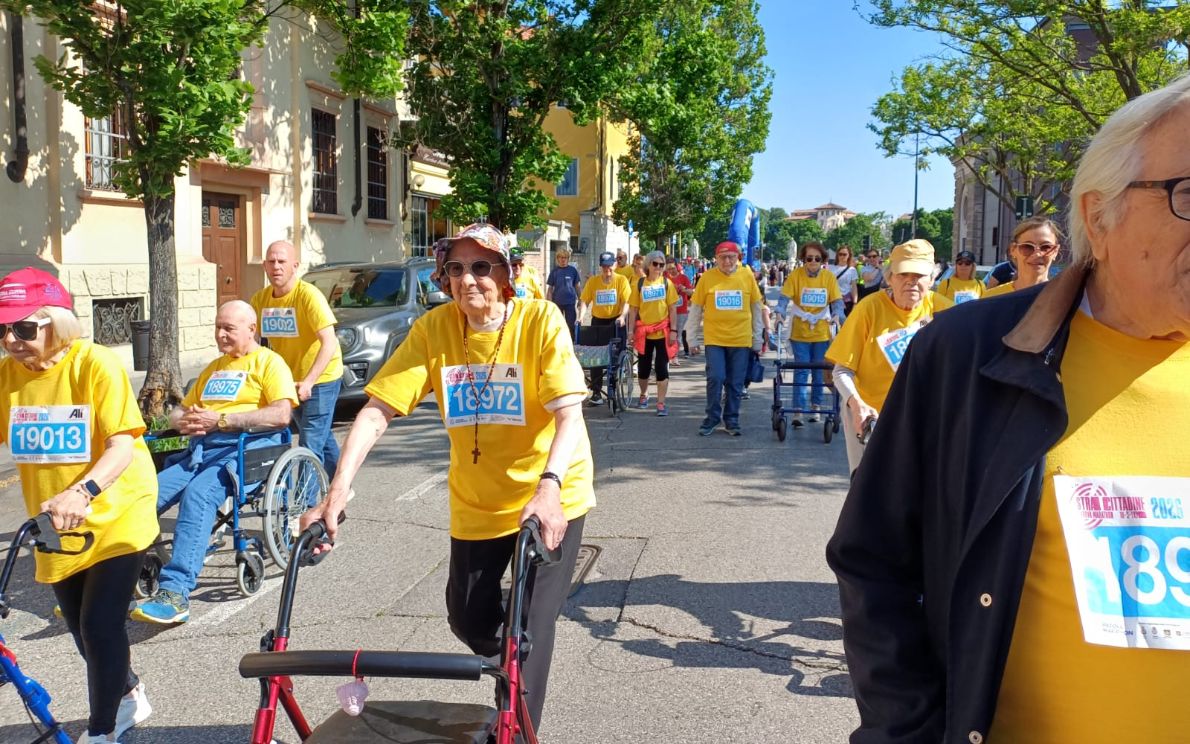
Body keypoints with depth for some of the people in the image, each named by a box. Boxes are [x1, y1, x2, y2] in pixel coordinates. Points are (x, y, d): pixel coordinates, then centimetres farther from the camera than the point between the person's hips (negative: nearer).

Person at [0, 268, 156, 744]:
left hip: (114, 514, -5)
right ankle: (128, 697, 42)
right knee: (82, 630, 16)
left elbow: (122, 444, -24)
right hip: (55, 526, 5)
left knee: (100, 627, -7)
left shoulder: (95, 364, -19)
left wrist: (82, 492, -40)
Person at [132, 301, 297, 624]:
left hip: (246, 447, -7)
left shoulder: (268, 362, 6)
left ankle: (176, 593, -38)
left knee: (198, 494, -33)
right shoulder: (214, 367, 31)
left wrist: (221, 420, -12)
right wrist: (184, 421, 7)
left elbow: (281, 415, -11)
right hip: (200, 449, 7)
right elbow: (179, 410, 33)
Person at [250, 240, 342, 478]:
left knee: (311, 446, -12)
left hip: (320, 379, -7)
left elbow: (329, 342, -27)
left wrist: (308, 381, -36)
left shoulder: (308, 295, -20)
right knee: (322, 439, 20)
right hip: (290, 380, 7)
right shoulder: (260, 299, -1)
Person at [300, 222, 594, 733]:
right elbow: (376, 412, -16)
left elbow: (570, 413, -27)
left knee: (530, 626, -8)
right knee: (469, 620, 11)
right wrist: (336, 494, -26)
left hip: (549, 499, -3)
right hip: (476, 503, 4)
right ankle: (514, 671, 43)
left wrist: (548, 486, -44)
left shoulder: (540, 321, -19)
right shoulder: (433, 329, -11)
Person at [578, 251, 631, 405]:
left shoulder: (621, 280, -4)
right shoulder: (592, 281, 1)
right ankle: (596, 393, 6)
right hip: (598, 321, 2)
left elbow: (626, 301, -9)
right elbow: (585, 301, 0)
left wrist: (622, 316, -26)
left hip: (616, 321, -2)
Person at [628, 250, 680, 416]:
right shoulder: (640, 283, 1)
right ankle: (644, 395, 35)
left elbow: (673, 309, -1)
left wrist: (673, 330, -7)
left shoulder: (667, 283, 0)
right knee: (643, 367, 11)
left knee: (662, 368, -2)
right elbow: (634, 309, 3)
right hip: (643, 332, 1)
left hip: (662, 332, -1)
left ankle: (661, 403, 2)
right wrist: (631, 331, -1)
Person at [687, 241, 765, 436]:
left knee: (736, 384, 6)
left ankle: (731, 420, 20)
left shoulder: (747, 276, 1)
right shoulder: (707, 277, -3)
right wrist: (694, 339, 4)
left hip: (741, 339, 1)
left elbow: (756, 308, 9)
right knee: (715, 378, -8)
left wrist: (757, 339, 10)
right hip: (714, 339, -1)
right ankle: (712, 419, 10)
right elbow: (695, 309, 3)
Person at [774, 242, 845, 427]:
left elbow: (837, 301, -5)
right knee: (801, 371, -4)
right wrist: (780, 312, -29)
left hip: (822, 332, 2)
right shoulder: (796, 274, -7)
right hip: (799, 332, -2)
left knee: (818, 372, 10)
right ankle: (798, 411, -3)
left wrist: (837, 315, -23)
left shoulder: (829, 277, -2)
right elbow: (785, 297, -12)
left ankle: (815, 407, 24)